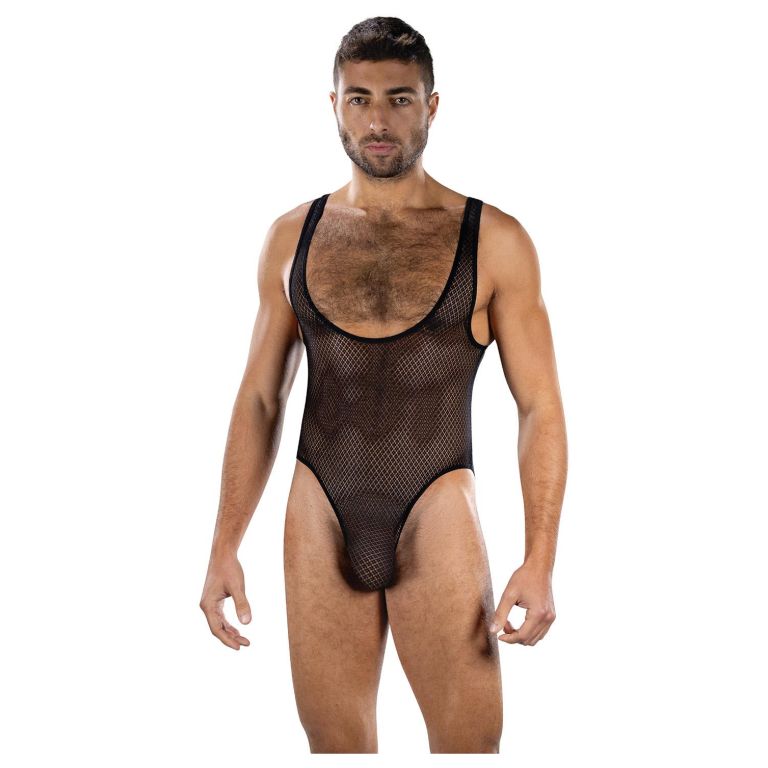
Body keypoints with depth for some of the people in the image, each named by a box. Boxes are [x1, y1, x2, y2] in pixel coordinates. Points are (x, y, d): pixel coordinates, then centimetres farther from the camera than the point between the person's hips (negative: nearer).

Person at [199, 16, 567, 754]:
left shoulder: (494, 241, -1)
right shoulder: (292, 238, 7)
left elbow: (540, 406, -2)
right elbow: (259, 399, 10)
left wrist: (539, 561, -11)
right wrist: (223, 547, 5)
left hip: (437, 513, -2)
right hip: (320, 524, 3)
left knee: (470, 741, -2)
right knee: (334, 742, 8)